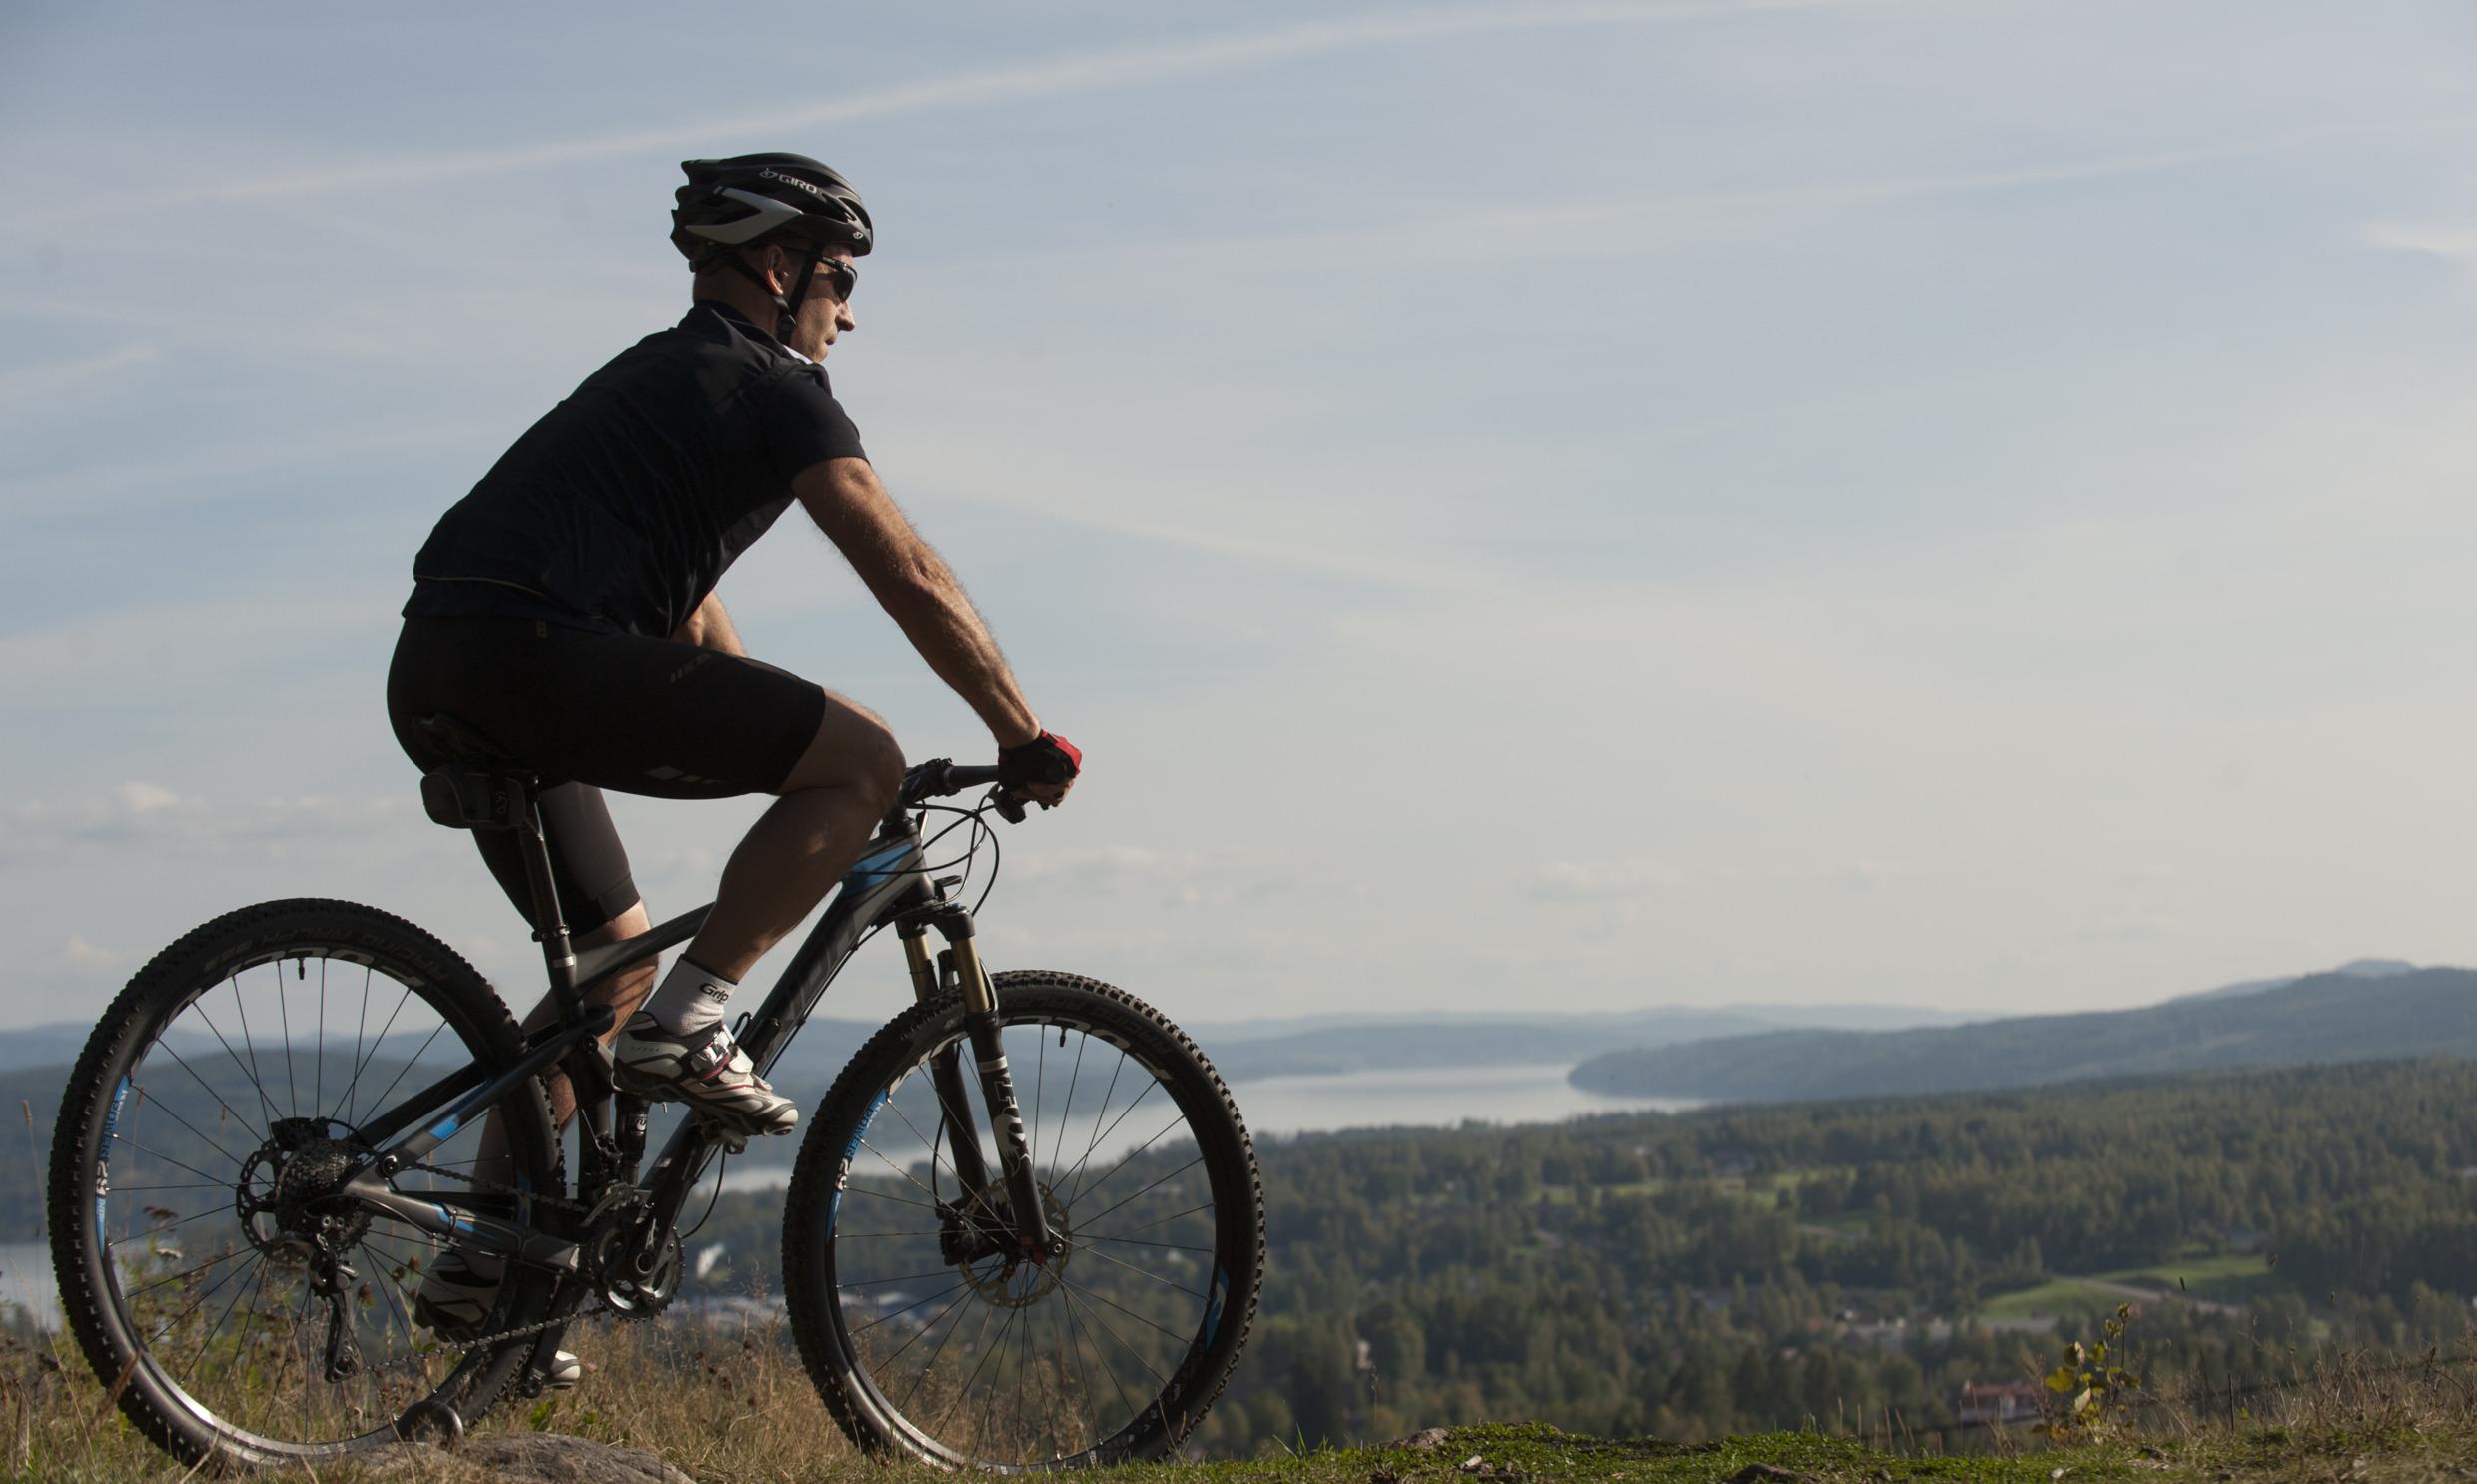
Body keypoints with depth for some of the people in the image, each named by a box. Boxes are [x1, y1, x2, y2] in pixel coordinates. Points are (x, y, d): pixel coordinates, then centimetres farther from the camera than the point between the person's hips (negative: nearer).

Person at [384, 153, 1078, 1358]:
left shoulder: (660, 376, 32)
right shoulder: (775, 389, 4)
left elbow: (686, 618, 38)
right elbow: (915, 586, 0)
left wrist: (787, 757, 41)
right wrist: (1024, 737, 9)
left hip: (434, 676, 10)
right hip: (537, 651, -10)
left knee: (615, 960, 22)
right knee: (864, 759, -4)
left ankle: (483, 1264, 21)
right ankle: (685, 1027, -6)